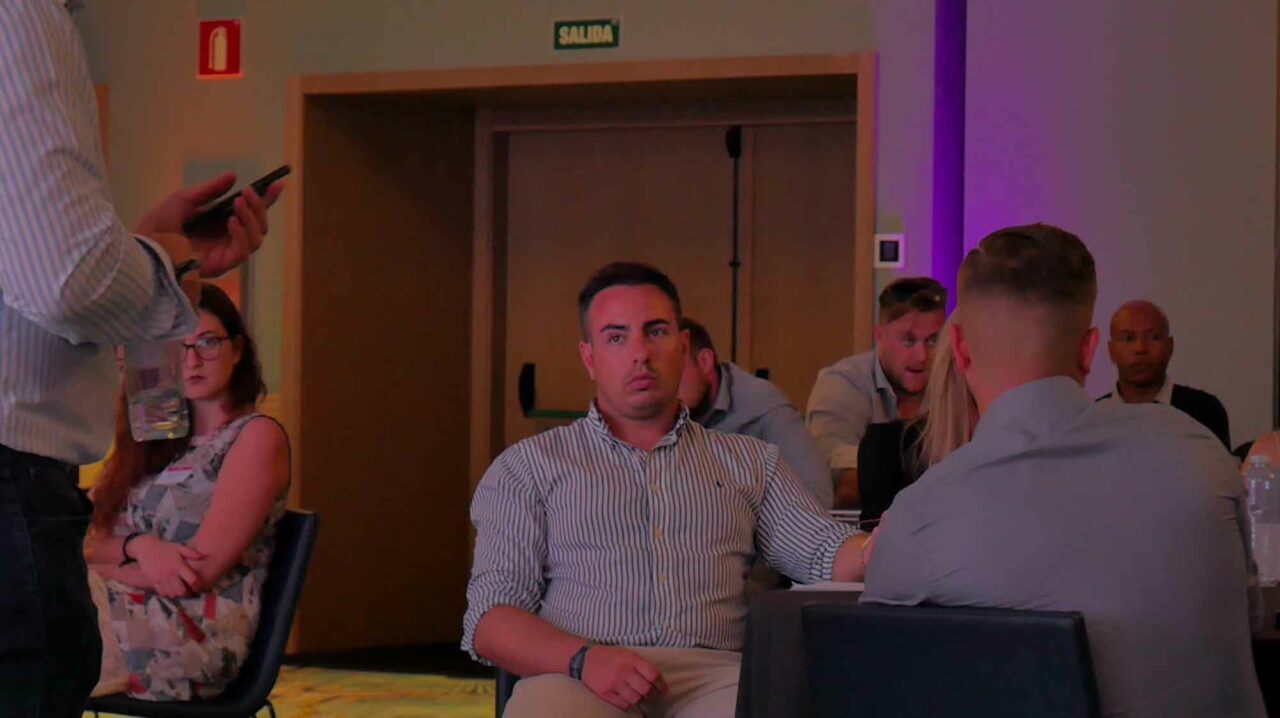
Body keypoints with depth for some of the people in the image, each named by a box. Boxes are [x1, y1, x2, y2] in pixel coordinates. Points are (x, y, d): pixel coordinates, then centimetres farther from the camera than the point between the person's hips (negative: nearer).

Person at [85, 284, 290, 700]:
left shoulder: (257, 437, 1)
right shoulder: (158, 442, 24)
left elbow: (201, 569, -8)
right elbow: (93, 543, 13)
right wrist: (139, 547, -9)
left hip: (200, 639, -6)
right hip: (130, 615, 6)